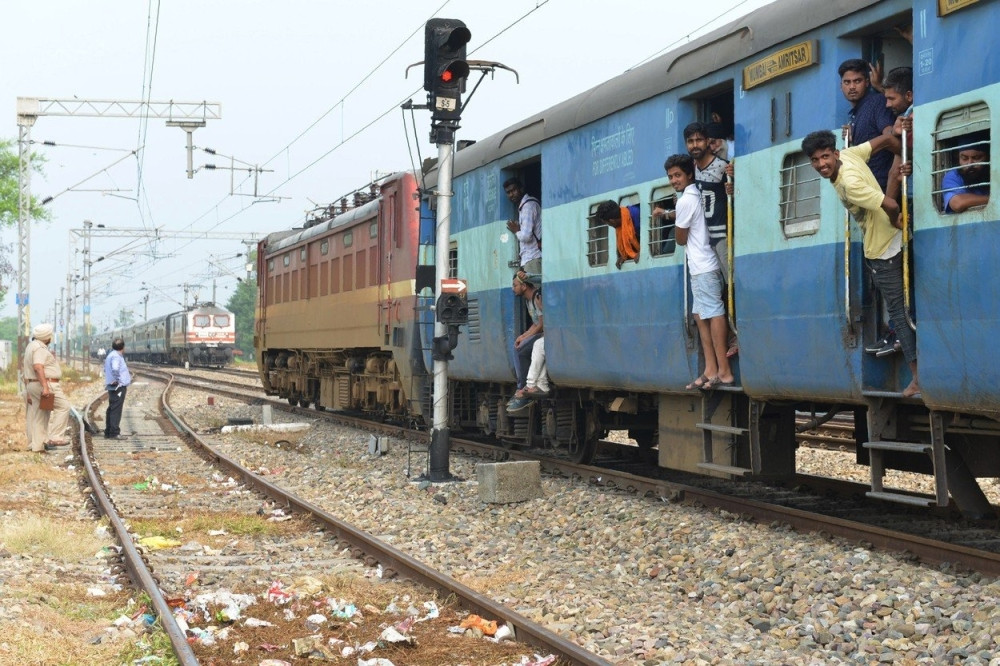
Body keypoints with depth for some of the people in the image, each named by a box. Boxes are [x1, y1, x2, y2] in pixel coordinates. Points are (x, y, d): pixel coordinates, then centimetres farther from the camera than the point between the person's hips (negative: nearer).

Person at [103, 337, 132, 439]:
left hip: (112, 388, 10)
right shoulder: (116, 357, -17)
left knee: (111, 410, 14)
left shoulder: (111, 355, 16)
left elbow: (106, 369, 29)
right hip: (118, 387, -10)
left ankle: (108, 432, 19)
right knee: (116, 410, -8)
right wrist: (117, 379, -24)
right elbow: (115, 369, -36)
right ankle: (114, 433, -8)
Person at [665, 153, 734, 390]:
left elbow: (680, 239, -3)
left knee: (714, 314, -11)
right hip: (704, 265, 10)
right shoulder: (698, 195, 14)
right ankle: (711, 371, 7)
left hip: (702, 267, -10)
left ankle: (724, 372, -12)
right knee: (701, 316, 9)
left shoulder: (685, 201, -11)